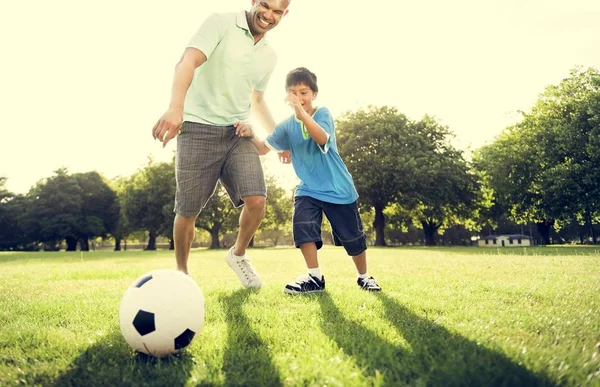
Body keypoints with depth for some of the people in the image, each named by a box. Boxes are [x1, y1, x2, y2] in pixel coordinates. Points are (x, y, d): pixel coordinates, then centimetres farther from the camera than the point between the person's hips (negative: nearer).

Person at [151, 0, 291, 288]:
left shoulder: (269, 56, 14)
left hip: (238, 134, 5)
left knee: (256, 201, -13)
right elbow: (187, 62, -22)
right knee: (187, 211, -1)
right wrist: (176, 107, -40)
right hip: (199, 129, -5)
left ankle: (238, 255, 17)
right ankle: (181, 273, 23)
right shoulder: (220, 24, -6)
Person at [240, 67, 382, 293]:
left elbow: (322, 138, -32)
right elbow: (263, 148, -5)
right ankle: (314, 277, -7)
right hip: (308, 189, 3)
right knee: (302, 225, -21)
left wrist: (300, 111, -43)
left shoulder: (322, 113, -11)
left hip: (338, 189, -3)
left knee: (352, 236, 5)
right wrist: (250, 136, -27)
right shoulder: (286, 126, 1)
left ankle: (364, 277, 28)